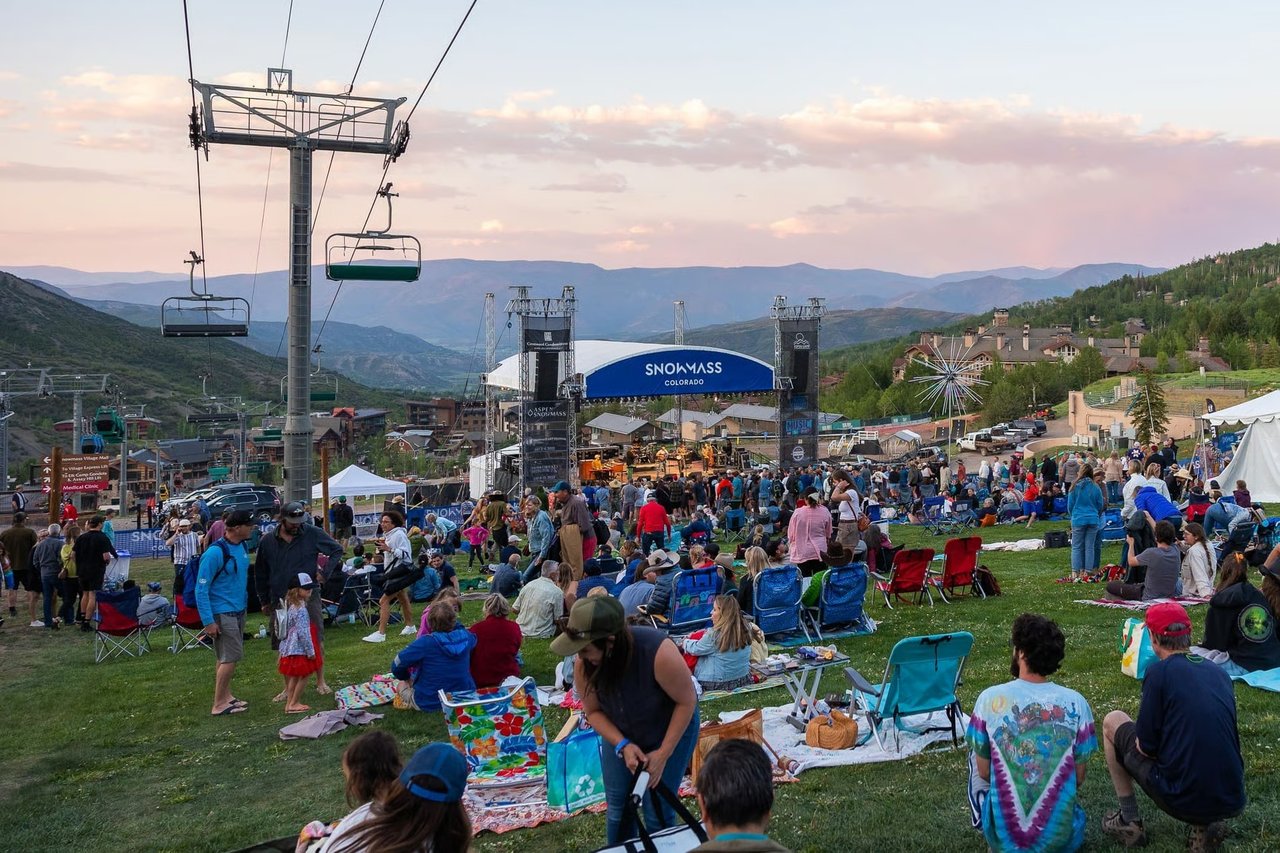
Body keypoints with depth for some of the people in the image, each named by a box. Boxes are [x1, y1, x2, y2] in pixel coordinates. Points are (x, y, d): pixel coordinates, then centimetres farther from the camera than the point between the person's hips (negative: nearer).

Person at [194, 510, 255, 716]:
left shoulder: (241, 547, 5)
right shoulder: (215, 553, -20)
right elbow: (201, 589, -18)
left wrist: (244, 605, 16)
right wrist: (208, 621, -20)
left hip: (238, 611, 8)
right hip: (222, 613, -8)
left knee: (226, 657, 15)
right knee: (230, 658, -7)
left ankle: (226, 696, 25)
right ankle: (219, 705, 0)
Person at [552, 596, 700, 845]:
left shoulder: (658, 653, -39)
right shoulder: (583, 664, -26)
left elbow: (687, 701, -24)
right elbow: (593, 712, -11)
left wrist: (663, 753, -23)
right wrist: (623, 746, -24)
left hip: (671, 729, -3)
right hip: (620, 735, 4)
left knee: (657, 811, 0)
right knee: (617, 807, 9)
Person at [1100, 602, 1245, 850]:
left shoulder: (1160, 672, -9)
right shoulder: (1219, 672, 9)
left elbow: (1146, 747, -7)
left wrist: (1142, 741, 16)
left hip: (1181, 800, -5)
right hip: (1232, 803, 5)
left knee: (1113, 722, 15)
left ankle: (1130, 822, 18)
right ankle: (1205, 825, 13)